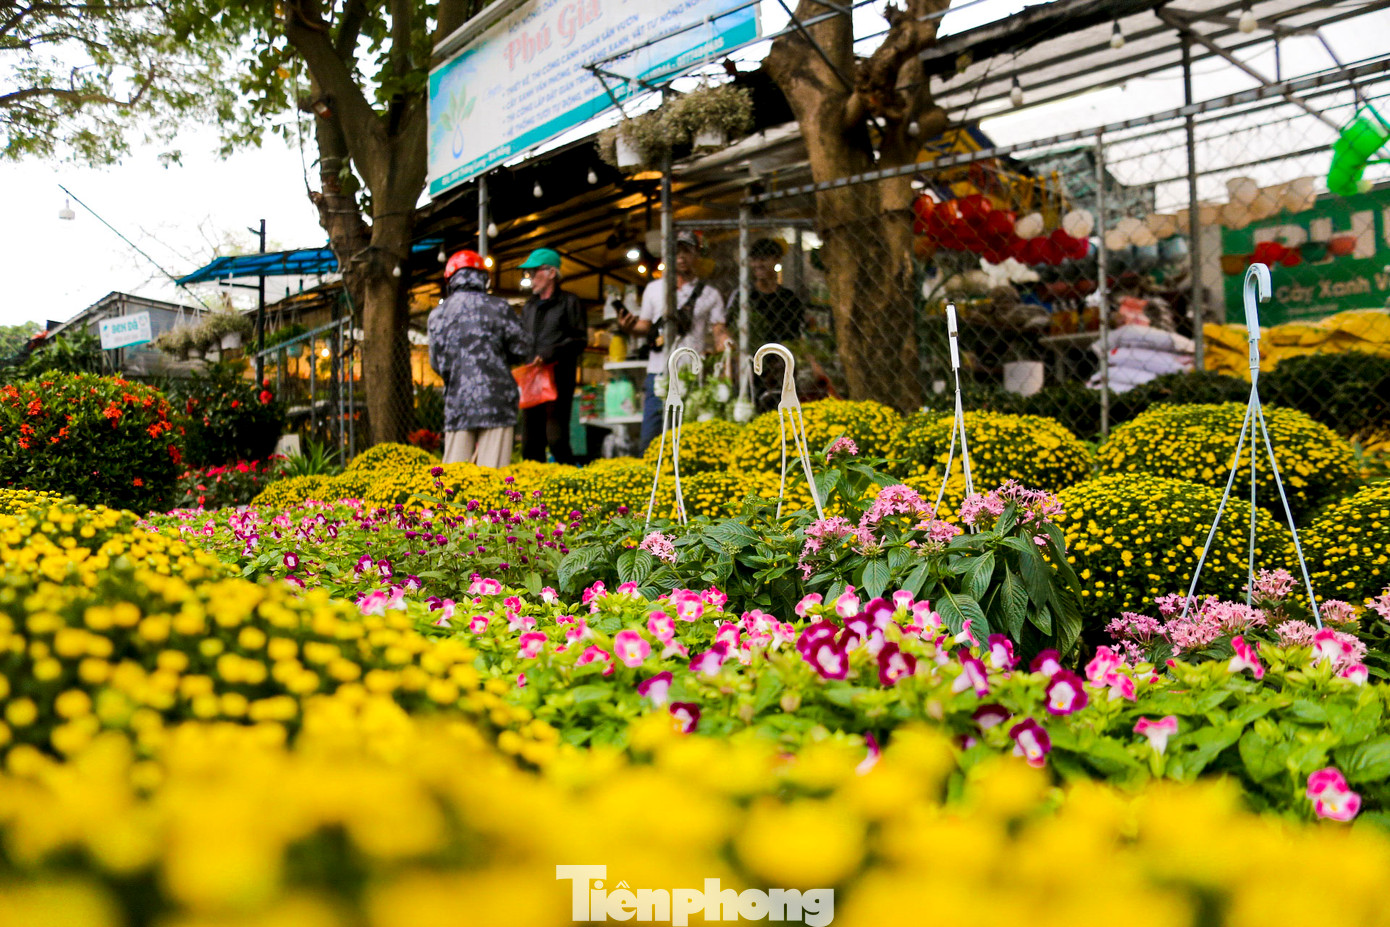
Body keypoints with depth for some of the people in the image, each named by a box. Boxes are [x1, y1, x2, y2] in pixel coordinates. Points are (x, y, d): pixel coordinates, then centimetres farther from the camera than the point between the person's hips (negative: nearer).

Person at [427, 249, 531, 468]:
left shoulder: (438, 314, 5)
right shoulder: (499, 308, 0)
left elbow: (437, 362, 3)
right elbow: (522, 350, 1)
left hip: (458, 402, 2)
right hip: (497, 400, -2)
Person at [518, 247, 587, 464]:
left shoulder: (569, 302, 4)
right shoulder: (529, 307, 23)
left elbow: (580, 339, -6)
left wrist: (550, 353, -16)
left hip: (559, 380, -6)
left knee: (556, 438, -14)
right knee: (530, 442, 5)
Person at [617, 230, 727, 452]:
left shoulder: (710, 294, 11)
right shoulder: (654, 289, 15)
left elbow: (719, 331, 4)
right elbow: (646, 325, 16)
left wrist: (727, 349, -18)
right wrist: (629, 327, -6)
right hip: (660, 372, 1)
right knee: (650, 434, -2)